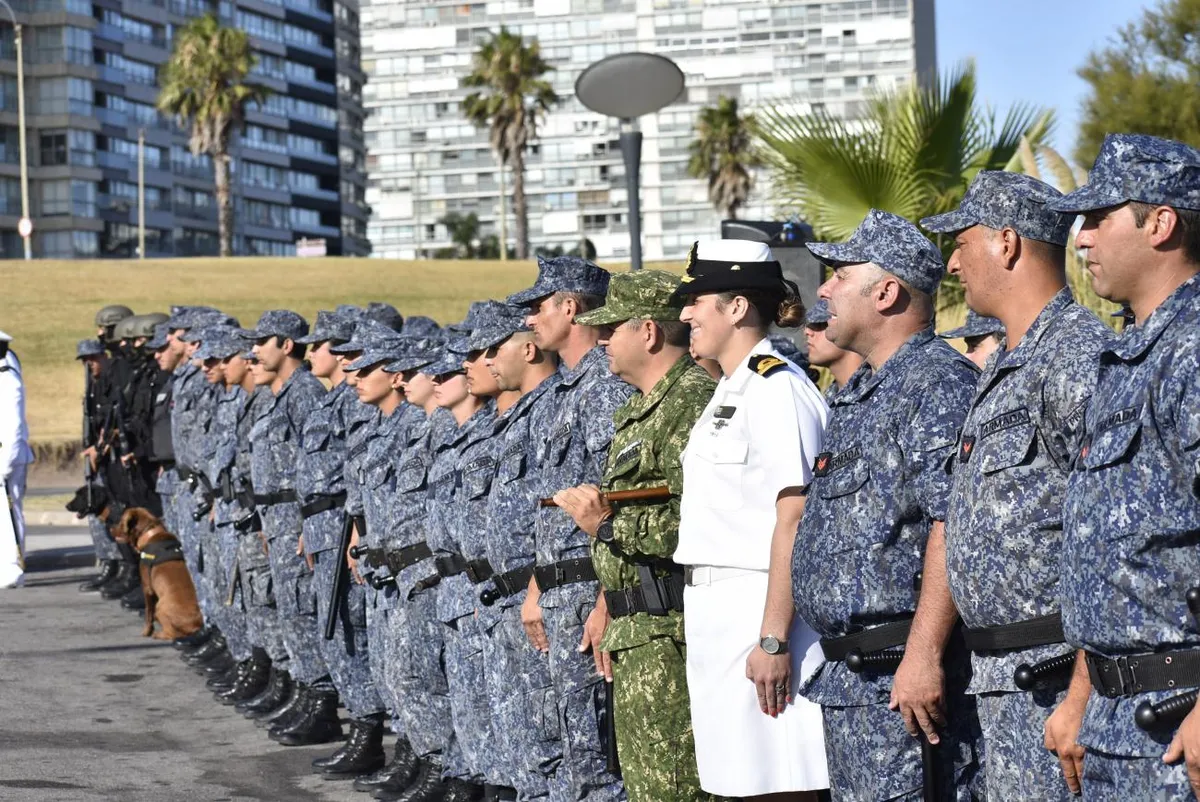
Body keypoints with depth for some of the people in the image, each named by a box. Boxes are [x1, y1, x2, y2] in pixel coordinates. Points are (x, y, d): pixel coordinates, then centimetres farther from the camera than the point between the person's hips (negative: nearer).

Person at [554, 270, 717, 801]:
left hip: (671, 635, -11)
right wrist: (613, 622, 23)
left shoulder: (693, 400, -15)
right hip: (638, 636, 11)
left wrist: (607, 525, -18)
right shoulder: (641, 409, 20)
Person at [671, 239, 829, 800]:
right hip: (715, 615, 10)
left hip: (757, 612, -10)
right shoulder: (729, 391, 17)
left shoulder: (775, 388, -13)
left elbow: (794, 521, -19)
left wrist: (774, 639, -23)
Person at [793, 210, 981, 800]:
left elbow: (954, 526, -22)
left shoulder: (938, 383, -13)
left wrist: (923, 656, -26)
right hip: (846, 678, 10)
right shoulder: (858, 394, 19)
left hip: (906, 676, -10)